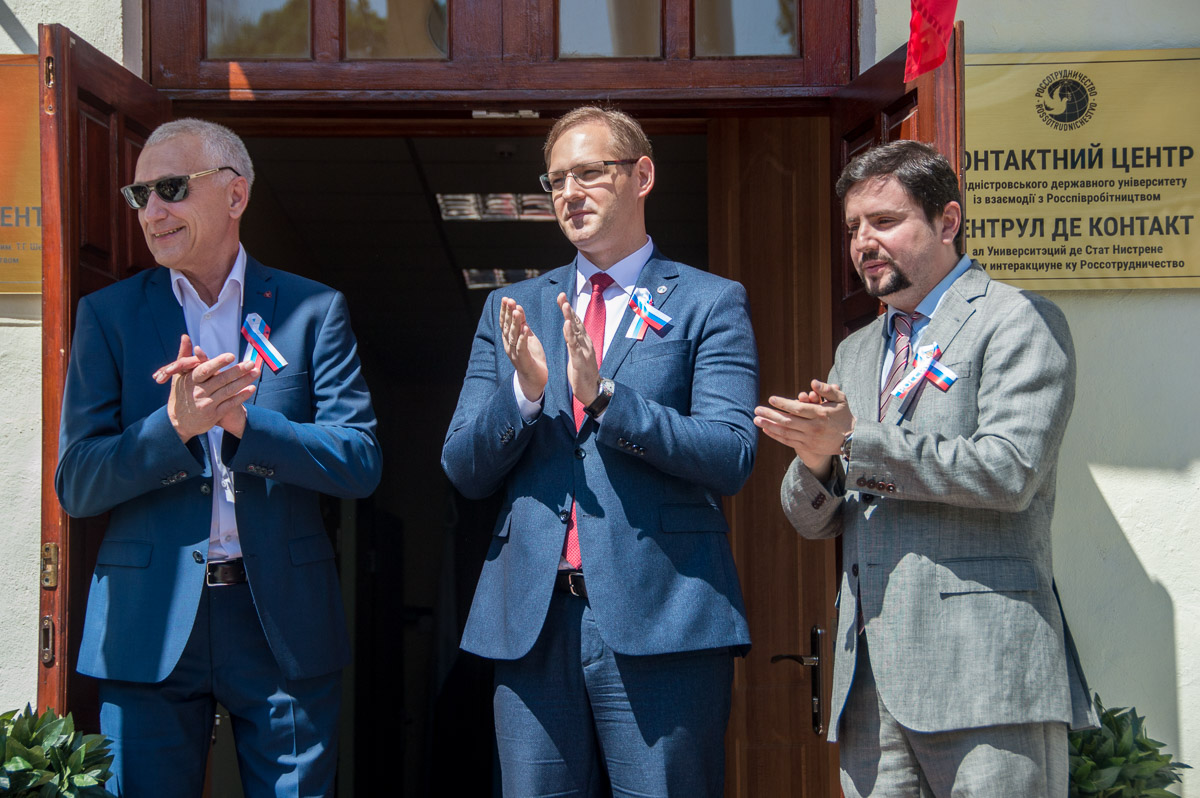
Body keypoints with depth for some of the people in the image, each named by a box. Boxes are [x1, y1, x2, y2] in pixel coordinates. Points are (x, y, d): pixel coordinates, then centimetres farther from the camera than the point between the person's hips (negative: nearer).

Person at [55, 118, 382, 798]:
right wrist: (175, 426, -19)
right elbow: (75, 483, -2)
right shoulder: (108, 315, 5)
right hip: (149, 627, 0)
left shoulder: (314, 310, 4)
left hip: (286, 621, 0)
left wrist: (242, 419, -17)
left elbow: (361, 463, -4)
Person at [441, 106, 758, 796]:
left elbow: (732, 459, -7)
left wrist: (603, 394, -17)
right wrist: (525, 391, -8)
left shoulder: (710, 304, 4)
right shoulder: (512, 309, 16)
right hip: (532, 620, 3)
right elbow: (463, 469, 11)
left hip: (661, 617, -3)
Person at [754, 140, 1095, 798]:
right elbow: (814, 521, 21)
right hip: (869, 673, 6)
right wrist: (813, 459, -3)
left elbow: (1010, 472, -14)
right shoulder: (855, 353, 23)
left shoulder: (1018, 321, 1)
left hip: (981, 669, -6)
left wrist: (855, 440, -11)